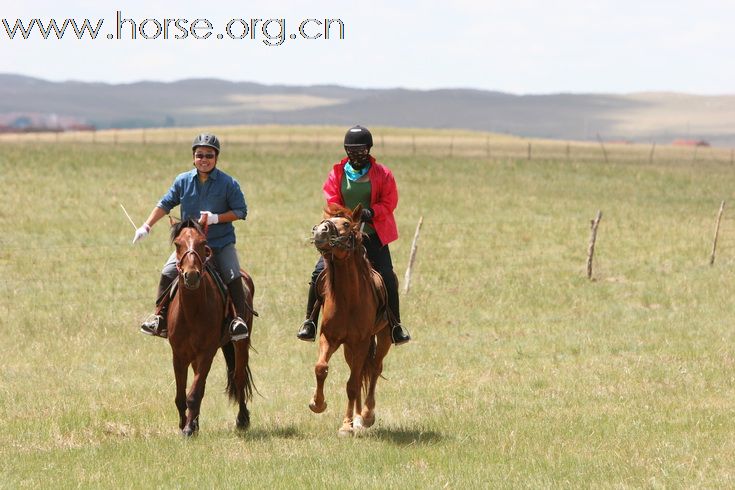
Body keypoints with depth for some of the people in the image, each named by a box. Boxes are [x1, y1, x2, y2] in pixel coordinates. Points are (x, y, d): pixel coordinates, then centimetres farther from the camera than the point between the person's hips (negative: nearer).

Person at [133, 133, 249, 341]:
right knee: (167, 273, -13)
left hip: (221, 243, -2)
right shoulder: (183, 181, 4)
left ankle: (240, 318, -14)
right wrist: (146, 226, 4)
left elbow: (241, 211, -4)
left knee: (232, 276, -23)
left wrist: (216, 218, -19)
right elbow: (165, 204, 12)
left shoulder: (228, 183, -5)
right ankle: (160, 318, -5)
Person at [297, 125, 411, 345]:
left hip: (373, 234, -1)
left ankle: (395, 326, 4)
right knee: (320, 273, -11)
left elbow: (389, 203, -3)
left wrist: (370, 213, -21)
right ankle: (310, 322, -1)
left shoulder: (382, 174, 1)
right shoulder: (337, 173, 3)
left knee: (387, 277, -9)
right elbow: (332, 203, -1)